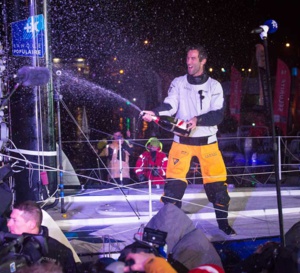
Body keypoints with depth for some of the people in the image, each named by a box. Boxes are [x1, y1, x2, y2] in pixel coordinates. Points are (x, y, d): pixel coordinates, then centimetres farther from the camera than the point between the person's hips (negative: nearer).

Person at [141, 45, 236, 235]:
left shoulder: (214, 86, 2)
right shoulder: (178, 83, 4)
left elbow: (218, 114, -8)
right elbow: (170, 106, -10)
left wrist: (198, 120, -24)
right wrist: (155, 113, -29)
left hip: (207, 141, 0)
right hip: (182, 141, 0)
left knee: (217, 182, 2)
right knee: (174, 183, -8)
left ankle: (223, 222, 20)